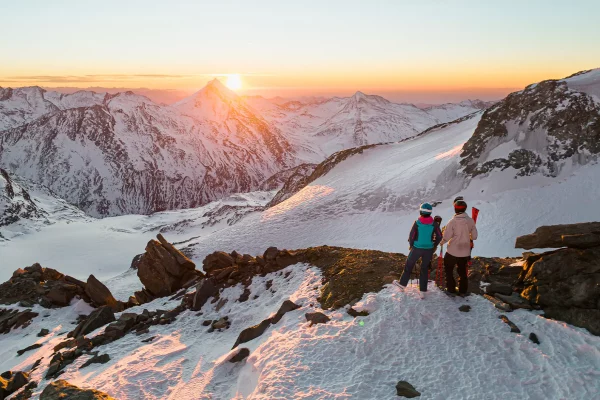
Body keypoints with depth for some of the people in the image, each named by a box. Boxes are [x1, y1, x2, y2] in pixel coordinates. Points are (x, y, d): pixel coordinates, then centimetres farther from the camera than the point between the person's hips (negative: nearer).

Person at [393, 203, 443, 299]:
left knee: (409, 265, 18)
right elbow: (439, 237, -2)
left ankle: (402, 284, 30)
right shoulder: (434, 224, -7)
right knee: (424, 269, 14)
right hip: (429, 249, 2)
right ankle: (422, 291, 16)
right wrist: (433, 246, 13)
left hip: (417, 248, -2)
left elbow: (411, 236, -9)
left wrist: (411, 245, 10)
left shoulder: (417, 223, -14)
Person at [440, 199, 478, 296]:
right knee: (462, 271, 21)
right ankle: (463, 291, 25)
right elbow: (474, 237, -1)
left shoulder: (453, 221, -18)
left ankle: (451, 289, 18)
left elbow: (446, 237, -16)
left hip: (453, 251, -4)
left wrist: (442, 242, 5)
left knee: (448, 269, 16)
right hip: (465, 251, 4)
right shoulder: (470, 221, -7)